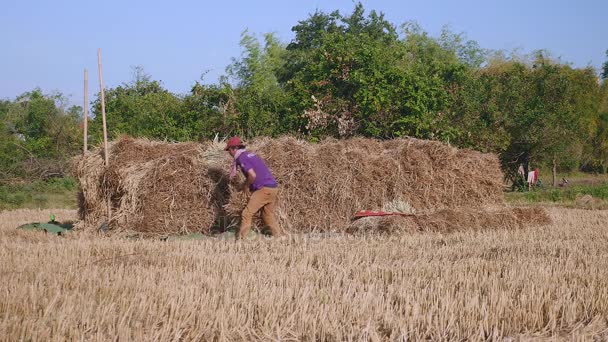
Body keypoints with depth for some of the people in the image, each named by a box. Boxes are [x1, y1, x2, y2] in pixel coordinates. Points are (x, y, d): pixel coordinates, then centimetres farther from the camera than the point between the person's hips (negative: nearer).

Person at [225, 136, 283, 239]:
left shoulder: (241, 158, -7)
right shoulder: (250, 154, 21)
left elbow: (252, 175, -20)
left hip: (264, 189, -9)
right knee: (268, 216, 19)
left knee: (247, 214, -7)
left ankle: (240, 239, -9)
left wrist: (245, 186, -4)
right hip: (274, 188, 9)